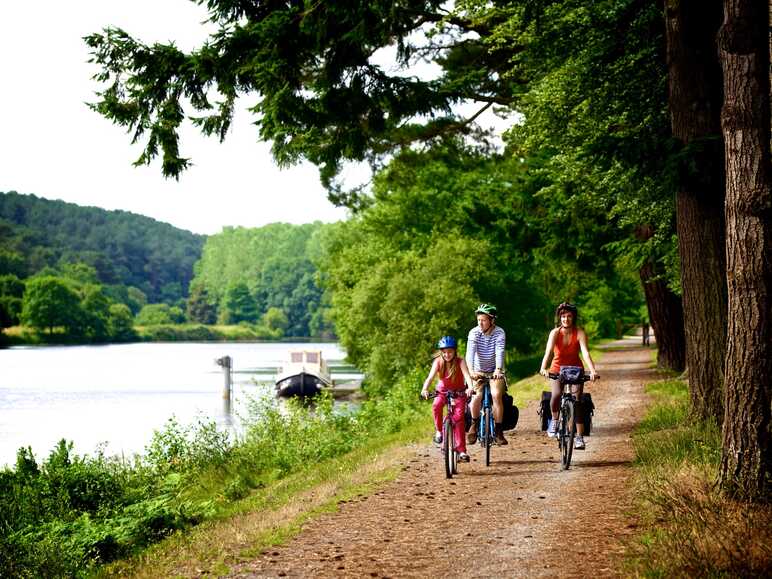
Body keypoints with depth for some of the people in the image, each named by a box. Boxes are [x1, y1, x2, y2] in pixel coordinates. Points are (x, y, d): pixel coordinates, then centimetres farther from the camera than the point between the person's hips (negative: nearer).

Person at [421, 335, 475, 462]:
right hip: (443, 391, 1)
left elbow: (467, 375, -35)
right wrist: (425, 389, -49)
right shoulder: (438, 362, -17)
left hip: (458, 392, -1)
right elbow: (431, 377, -30)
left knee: (458, 417, -16)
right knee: (436, 406, -31)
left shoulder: (460, 362, -21)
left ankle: (461, 450, -11)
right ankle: (439, 431, -10)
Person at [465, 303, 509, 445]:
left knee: (497, 395, -23)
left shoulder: (499, 333, -15)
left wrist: (498, 370, -47)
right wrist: (471, 371, -45)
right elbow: (470, 352, -28)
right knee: (476, 396, -21)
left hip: (495, 371, 0)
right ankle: (474, 424, 6)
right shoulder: (474, 333, -14)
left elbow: (500, 352, -29)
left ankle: (498, 431, -12)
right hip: (478, 371, 0)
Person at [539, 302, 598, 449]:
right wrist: (543, 368, -47)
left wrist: (592, 371, -44)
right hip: (557, 369, 0)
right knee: (556, 394, -28)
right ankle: (554, 420, 1)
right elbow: (548, 351, -29)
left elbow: (585, 353, -28)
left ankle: (579, 437, -14)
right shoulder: (555, 333, -15)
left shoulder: (579, 333, -15)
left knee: (576, 399, -18)